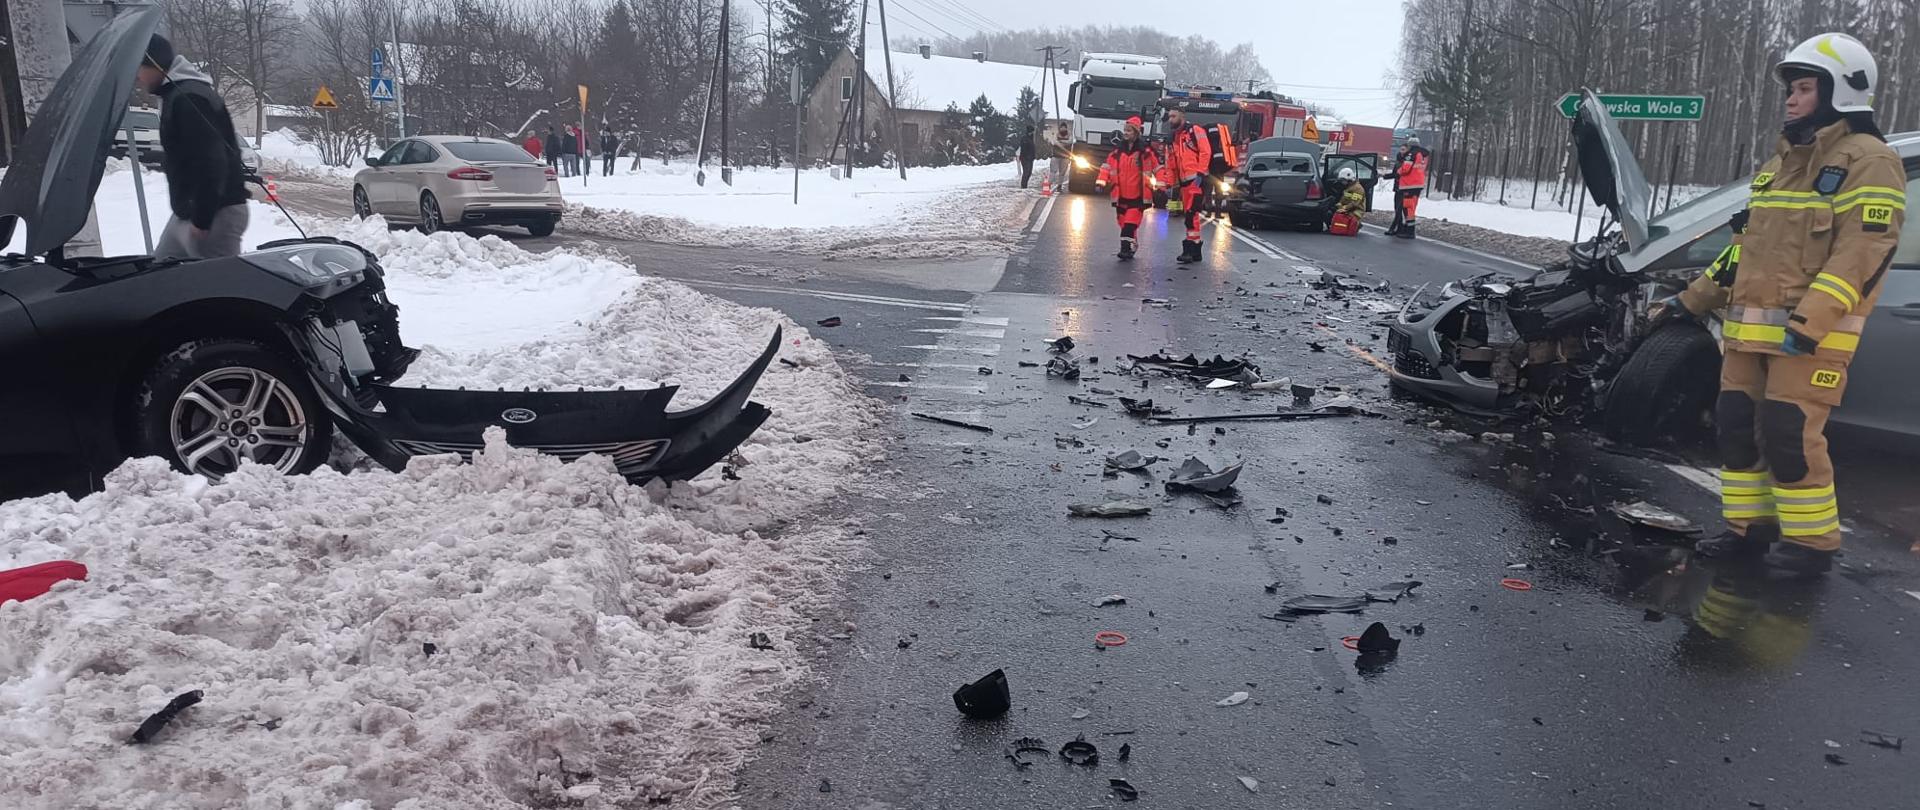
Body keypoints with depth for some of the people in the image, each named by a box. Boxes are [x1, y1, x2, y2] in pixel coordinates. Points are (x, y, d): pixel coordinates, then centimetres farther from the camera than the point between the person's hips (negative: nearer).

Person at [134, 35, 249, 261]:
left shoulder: (189, 98, -18)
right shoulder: (176, 94, 17)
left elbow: (211, 162, -26)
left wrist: (201, 220, -25)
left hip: (216, 214, -11)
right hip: (187, 213, 11)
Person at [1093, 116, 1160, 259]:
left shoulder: (1145, 151, -5)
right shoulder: (1117, 151, 7)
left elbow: (1158, 167, -2)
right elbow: (1107, 167, 8)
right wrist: (1101, 181, -4)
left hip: (1138, 196, -5)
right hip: (1121, 195, 5)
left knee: (1131, 224, -14)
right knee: (1123, 223, 10)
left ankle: (1126, 248, -12)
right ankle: (1131, 247, 25)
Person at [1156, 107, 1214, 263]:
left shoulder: (1195, 131, 0)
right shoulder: (1172, 141, 22)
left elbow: (1206, 152, -10)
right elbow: (1170, 166, 23)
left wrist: (1200, 173, -18)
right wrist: (1169, 185, 16)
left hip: (1196, 180, -8)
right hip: (1184, 183, 8)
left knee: (1191, 213, -15)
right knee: (1189, 215, 8)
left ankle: (1190, 248, -15)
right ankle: (1195, 251, 13)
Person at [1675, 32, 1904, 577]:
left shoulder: (1867, 160, -7)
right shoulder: (1782, 159, 20)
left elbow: (1865, 251, -17)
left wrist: (1811, 322, -26)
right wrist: (1695, 298, 20)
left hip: (1811, 335, -8)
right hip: (1749, 327, 8)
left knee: (1790, 436, -9)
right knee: (1736, 426, 8)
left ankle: (1812, 543, 5)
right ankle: (1750, 527, 20)